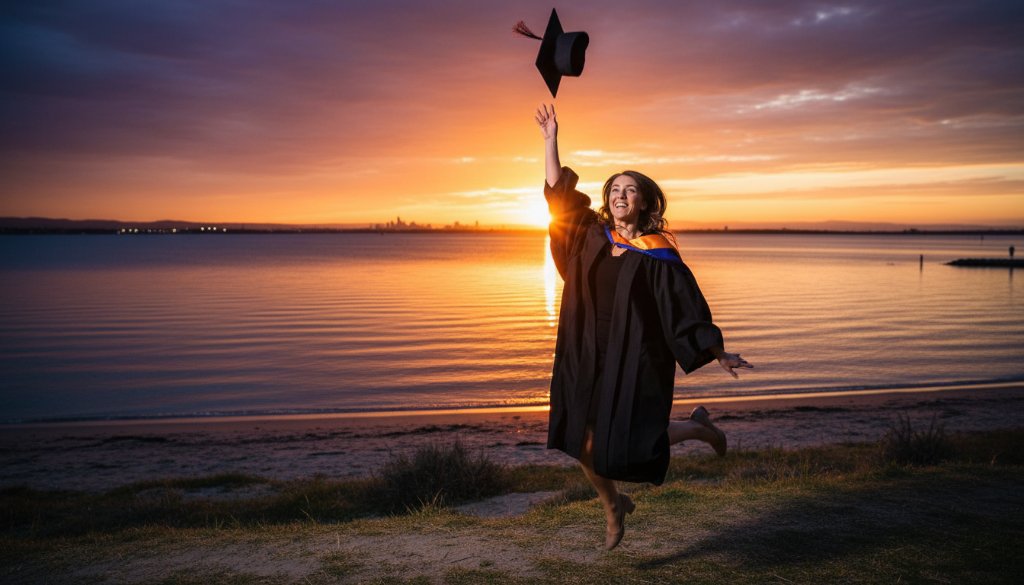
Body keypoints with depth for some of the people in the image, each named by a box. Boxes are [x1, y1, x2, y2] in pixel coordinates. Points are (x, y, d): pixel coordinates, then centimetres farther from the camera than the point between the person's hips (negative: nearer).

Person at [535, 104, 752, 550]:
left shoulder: (658, 254, -9)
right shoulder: (593, 236, 4)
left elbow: (687, 306, -7)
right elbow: (558, 193, 8)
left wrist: (719, 354, -8)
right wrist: (551, 140, 4)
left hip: (636, 360, -5)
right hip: (589, 358, 5)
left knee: (626, 447, -3)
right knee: (584, 443, 5)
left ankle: (697, 427, 26)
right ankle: (614, 507, 35)